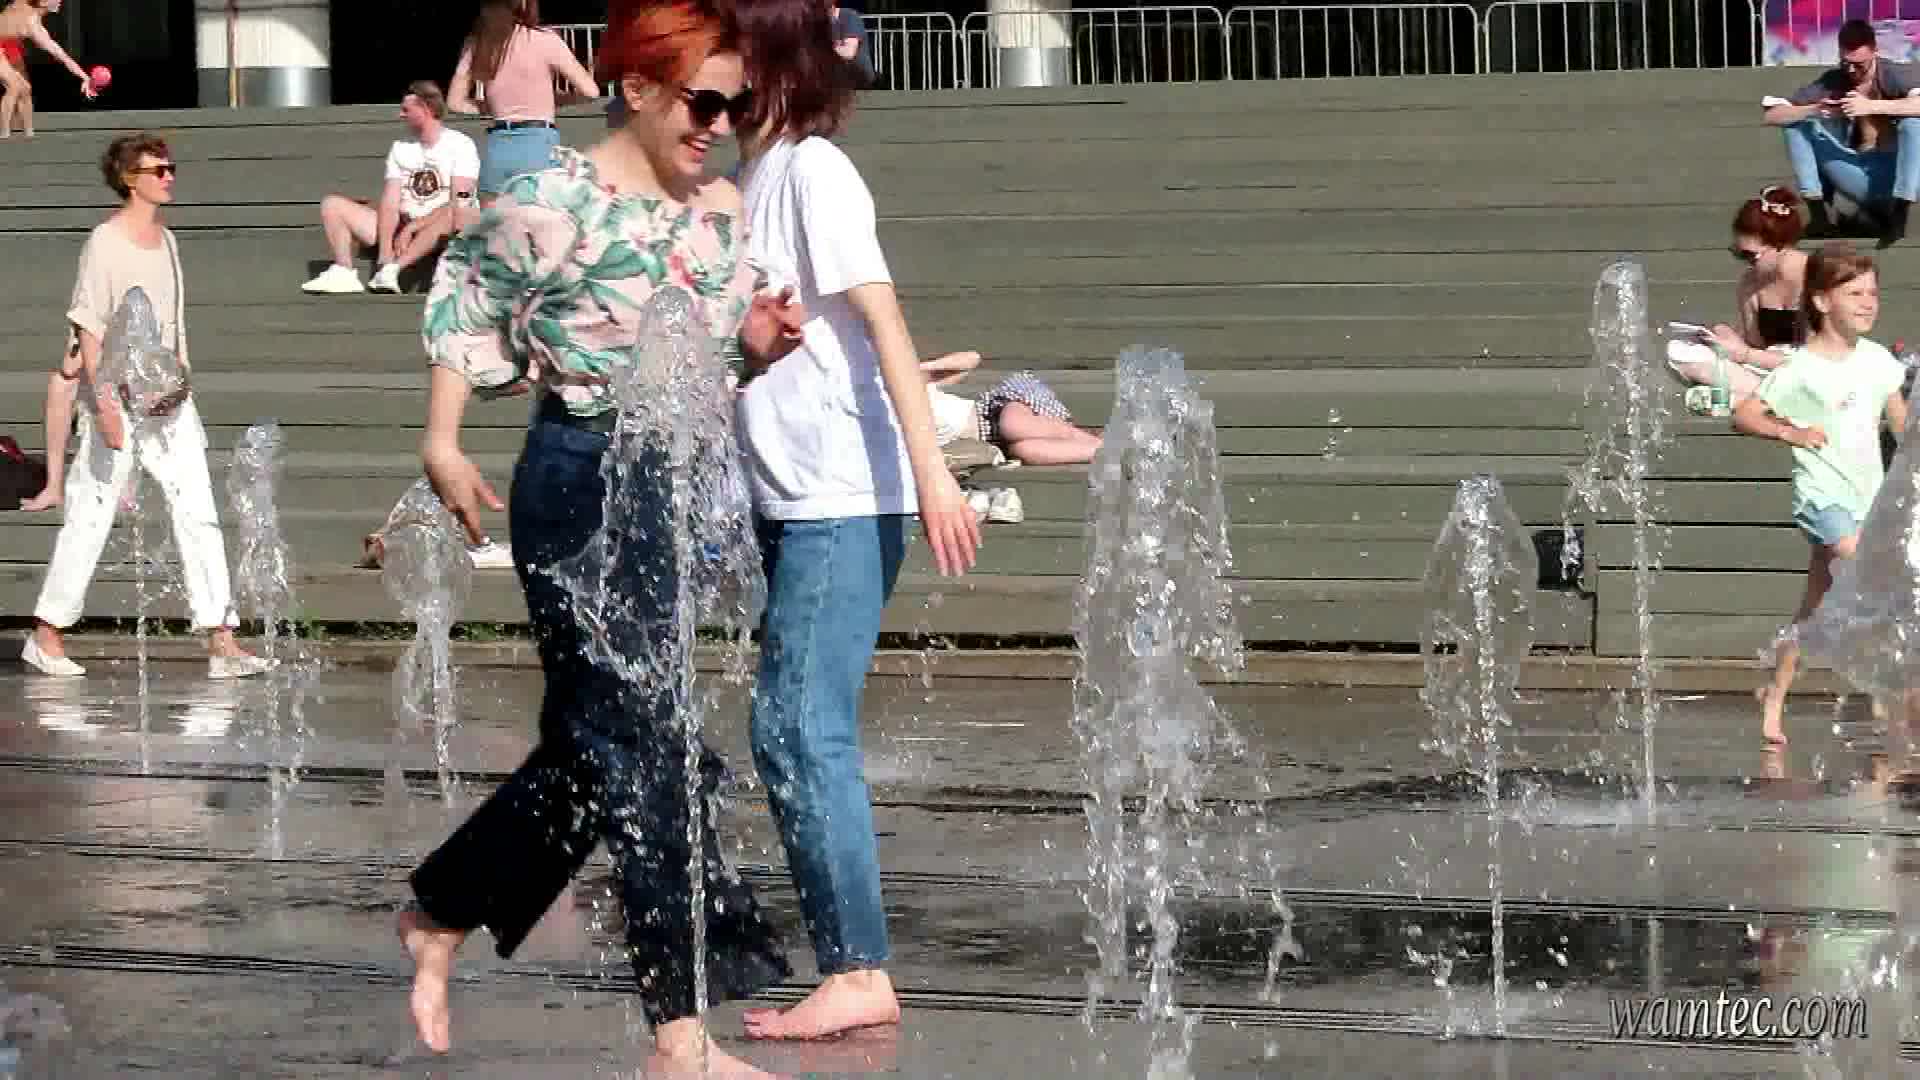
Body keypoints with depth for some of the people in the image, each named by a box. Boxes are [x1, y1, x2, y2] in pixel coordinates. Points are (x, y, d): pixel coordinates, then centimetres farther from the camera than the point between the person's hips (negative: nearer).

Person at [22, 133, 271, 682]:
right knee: (92, 515, 0)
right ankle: (47, 634, 13)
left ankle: (221, 642, -6)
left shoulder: (165, 239, 13)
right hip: (118, 394, -7)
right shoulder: (105, 242, -10)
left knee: (198, 513, -3)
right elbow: (90, 328, -14)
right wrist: (105, 403, -21)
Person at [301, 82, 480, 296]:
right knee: (332, 205, -4)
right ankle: (343, 273, -25)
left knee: (452, 214, -40)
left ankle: (392, 269, -47)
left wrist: (412, 227, -19)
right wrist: (385, 252, -15)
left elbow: (458, 205, -15)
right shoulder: (400, 148, 13)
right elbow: (390, 204, 1)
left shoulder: (461, 145, -4)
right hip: (402, 230, 6)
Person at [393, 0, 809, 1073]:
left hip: (677, 483, 8)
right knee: (642, 748, -7)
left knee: (593, 744, 14)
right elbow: (465, 302, -4)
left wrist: (759, 345, -4)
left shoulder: (724, 209, 7)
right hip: (582, 482, -8)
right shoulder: (558, 201, -14)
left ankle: (437, 916, 33)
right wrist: (444, 443, -8)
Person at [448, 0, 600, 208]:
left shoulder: (476, 45, 6)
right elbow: (590, 91, -4)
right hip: (539, 145, -4)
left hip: (497, 147, 4)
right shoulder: (545, 41, -6)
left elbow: (455, 102, 10)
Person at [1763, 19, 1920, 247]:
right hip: (1859, 175, 3)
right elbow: (1772, 115, -7)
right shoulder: (1832, 82, -3)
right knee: (1797, 122, -9)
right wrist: (1814, 110, -26)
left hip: (1897, 173, -3)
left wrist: (1872, 106, -39)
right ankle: (1819, 212, -16)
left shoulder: (1894, 75, -12)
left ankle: (1900, 212, -28)